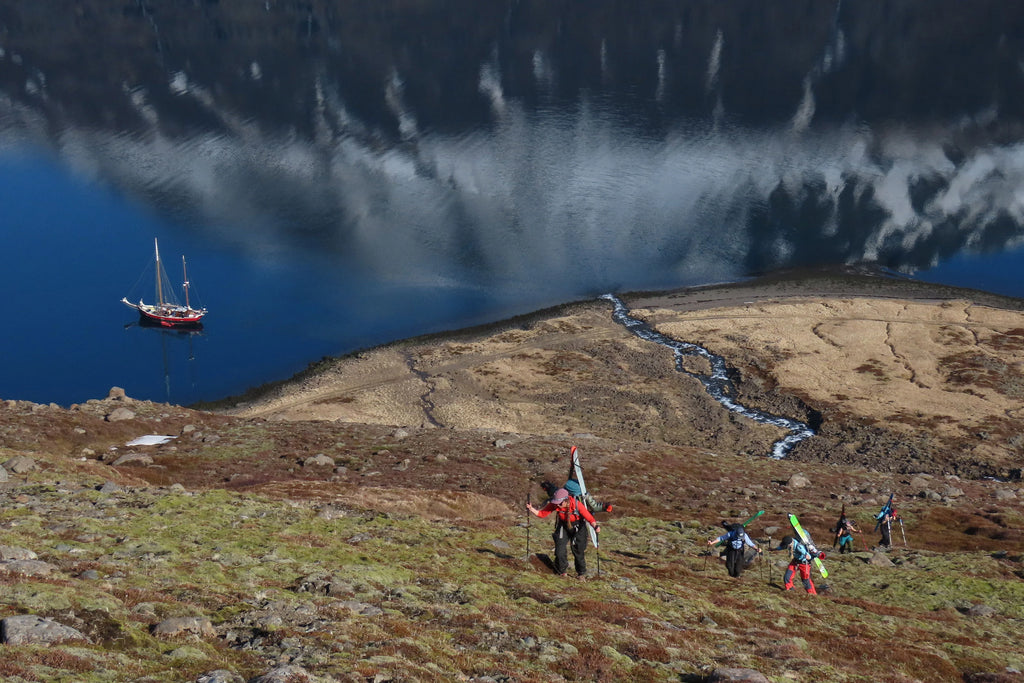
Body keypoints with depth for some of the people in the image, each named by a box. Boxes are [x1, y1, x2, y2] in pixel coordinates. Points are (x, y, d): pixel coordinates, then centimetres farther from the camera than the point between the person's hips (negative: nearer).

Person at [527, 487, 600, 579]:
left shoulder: (577, 504, -33)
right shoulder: (554, 504, -24)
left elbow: (588, 516, -32)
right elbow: (542, 513, -15)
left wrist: (595, 526, -49)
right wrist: (531, 509, -31)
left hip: (577, 527, -3)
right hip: (563, 526, 3)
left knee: (578, 550, -1)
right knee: (560, 550, -1)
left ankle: (581, 573, 21)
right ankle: (562, 572, 23)